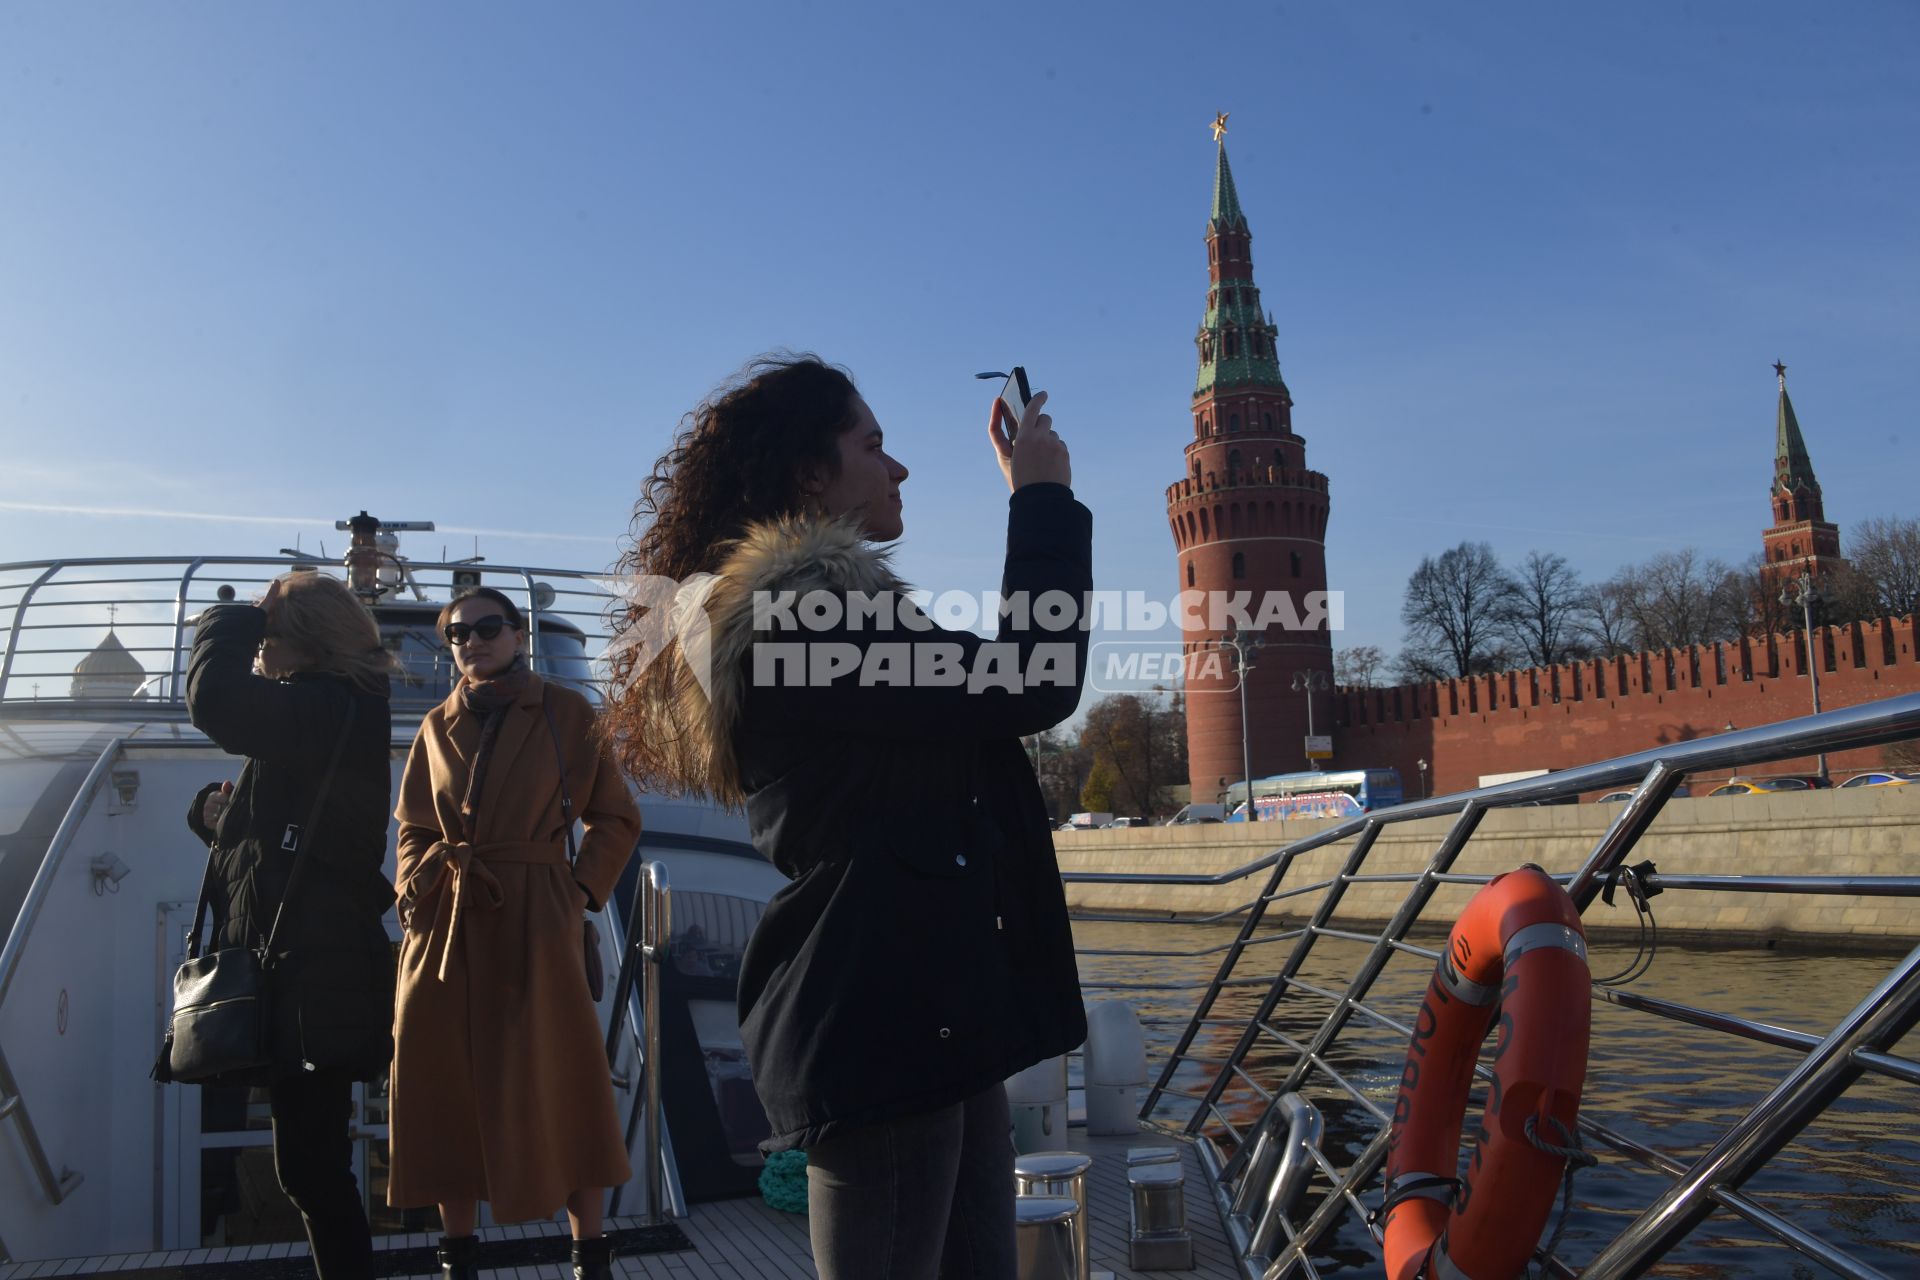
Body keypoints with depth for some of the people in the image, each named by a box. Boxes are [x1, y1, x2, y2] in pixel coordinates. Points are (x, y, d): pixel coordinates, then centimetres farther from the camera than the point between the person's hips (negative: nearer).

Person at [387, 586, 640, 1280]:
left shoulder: (565, 713, 0)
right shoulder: (437, 726, 9)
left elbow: (616, 818, 3)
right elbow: (413, 829, 17)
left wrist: (582, 891, -6)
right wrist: (414, 896, 4)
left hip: (533, 924, -3)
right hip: (443, 925, 3)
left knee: (551, 1078, 2)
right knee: (445, 1081, 6)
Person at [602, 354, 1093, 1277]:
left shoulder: (799, 603, 19)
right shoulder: (799, 611, -15)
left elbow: (971, 695, 24)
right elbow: (1031, 687, -21)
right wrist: (1043, 497, -8)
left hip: (928, 1012, 11)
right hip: (883, 1024, -11)